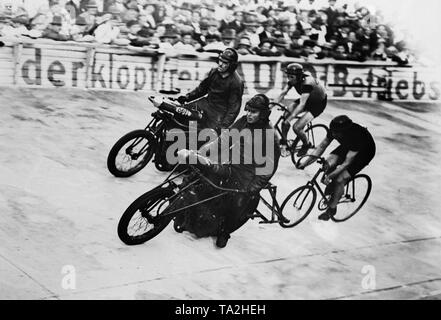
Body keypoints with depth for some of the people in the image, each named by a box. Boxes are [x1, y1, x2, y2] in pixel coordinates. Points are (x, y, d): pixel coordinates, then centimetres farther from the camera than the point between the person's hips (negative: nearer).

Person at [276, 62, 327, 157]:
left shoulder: (307, 82, -36)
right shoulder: (293, 80, -13)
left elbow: (302, 104, -40)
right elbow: (283, 93, -9)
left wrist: (290, 118, -44)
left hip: (318, 104, -7)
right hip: (308, 99, 8)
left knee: (296, 127, -19)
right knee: (286, 115, -13)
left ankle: (307, 144, 10)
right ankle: (283, 143, 3)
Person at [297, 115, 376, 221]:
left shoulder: (356, 136, -41)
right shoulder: (334, 130, -25)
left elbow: (347, 162, -39)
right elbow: (322, 146, -15)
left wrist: (330, 176, -44)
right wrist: (307, 160, -24)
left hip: (364, 152, -6)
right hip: (347, 146, 6)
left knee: (340, 179, -19)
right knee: (329, 164, -20)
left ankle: (332, 209, 2)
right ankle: (329, 190, 7)